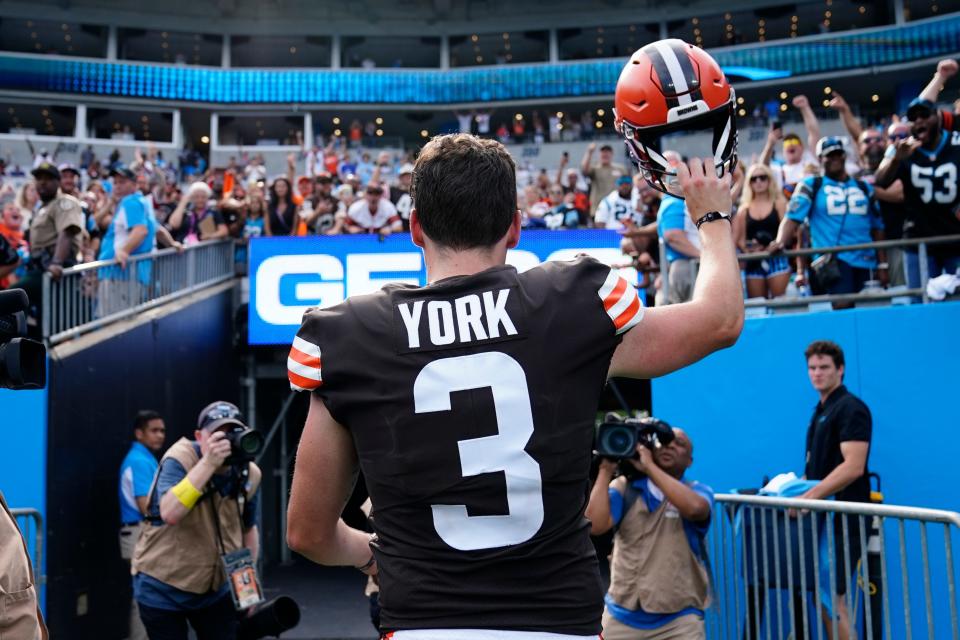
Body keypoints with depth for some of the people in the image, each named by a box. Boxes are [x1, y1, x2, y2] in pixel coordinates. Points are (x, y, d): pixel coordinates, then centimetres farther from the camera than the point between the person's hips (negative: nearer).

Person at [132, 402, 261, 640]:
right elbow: (170, 514, -36)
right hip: (162, 590, -4)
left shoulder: (248, 473, -4)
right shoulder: (179, 459, -19)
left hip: (216, 588, 4)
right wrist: (209, 462, -39)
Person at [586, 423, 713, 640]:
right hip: (622, 616, 2)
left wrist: (649, 466, -20)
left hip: (678, 621, -2)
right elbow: (594, 525, -13)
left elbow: (694, 508, -25)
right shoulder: (624, 487, 3)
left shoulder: (698, 491, 0)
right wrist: (606, 470, -10)